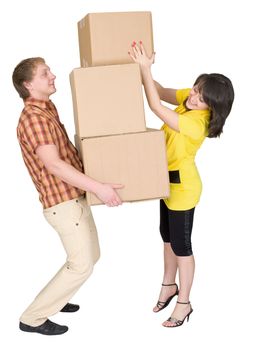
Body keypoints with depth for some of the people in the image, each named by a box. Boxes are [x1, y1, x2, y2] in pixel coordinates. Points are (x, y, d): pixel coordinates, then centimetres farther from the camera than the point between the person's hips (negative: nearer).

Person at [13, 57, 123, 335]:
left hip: (74, 197, 10)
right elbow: (54, 165, -30)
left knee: (91, 255, 19)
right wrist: (98, 187, -33)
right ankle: (33, 318, 8)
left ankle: (52, 298, 35)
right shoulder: (32, 118, -20)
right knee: (82, 265, -4)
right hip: (63, 202, -10)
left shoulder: (48, 109, 12)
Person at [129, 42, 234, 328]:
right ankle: (169, 285, 42)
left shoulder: (196, 123, -33)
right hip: (169, 181, 9)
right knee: (168, 237, 22)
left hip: (183, 186, -9)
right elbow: (163, 93, -3)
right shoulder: (188, 98, -8)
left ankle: (184, 303, 21)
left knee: (181, 245, 4)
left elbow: (156, 107, -35)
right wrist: (144, 68, -21)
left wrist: (145, 69, -33)